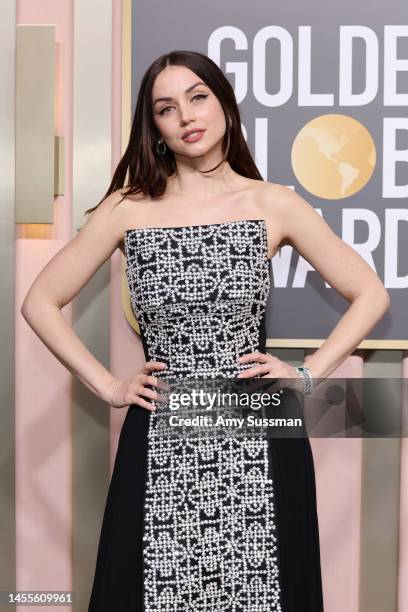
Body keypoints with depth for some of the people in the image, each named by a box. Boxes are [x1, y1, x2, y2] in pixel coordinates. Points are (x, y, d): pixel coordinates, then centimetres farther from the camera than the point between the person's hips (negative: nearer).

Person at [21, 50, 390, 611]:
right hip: (161, 446, 1)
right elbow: (40, 302, 6)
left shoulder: (274, 204, 3)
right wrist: (107, 388, 1)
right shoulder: (127, 209, 3)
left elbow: (371, 295, 6)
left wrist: (307, 375, -2)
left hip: (257, 445, 0)